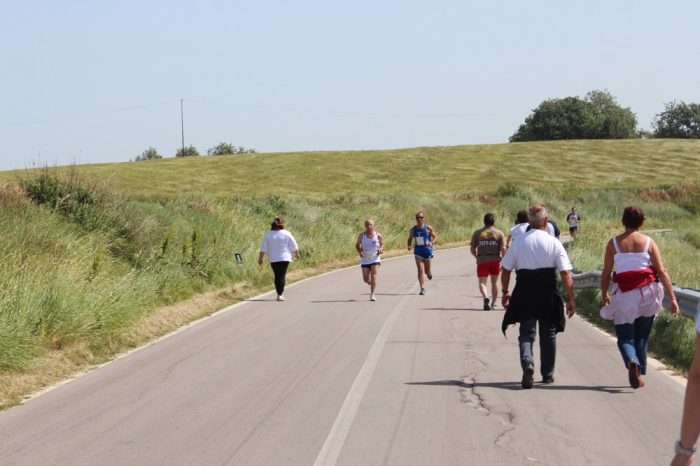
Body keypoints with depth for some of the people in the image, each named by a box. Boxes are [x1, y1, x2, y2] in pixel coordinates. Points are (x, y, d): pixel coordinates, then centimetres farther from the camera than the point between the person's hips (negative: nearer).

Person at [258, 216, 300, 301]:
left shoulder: (268, 234, -1)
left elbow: (263, 248, 0)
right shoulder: (286, 234, -7)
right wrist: (297, 254, 18)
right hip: (284, 258, -2)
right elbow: (294, 246, 2)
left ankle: (279, 293, 19)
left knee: (277, 276, 13)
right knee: (282, 276, -3)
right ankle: (280, 294, -13)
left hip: (273, 259, 2)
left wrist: (260, 258, 8)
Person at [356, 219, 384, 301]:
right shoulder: (362, 235, -6)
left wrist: (381, 249, -11)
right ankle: (369, 281, 39)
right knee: (366, 279, 0)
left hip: (375, 259, -1)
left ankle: (372, 295, -5)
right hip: (365, 260, 1)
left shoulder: (378, 235, -6)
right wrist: (360, 252, -14)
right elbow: (357, 245, 6)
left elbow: (382, 243, 11)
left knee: (374, 276, -15)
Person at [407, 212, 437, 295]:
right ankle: (422, 288, -5)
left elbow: (435, 236, -2)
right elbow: (410, 239, 11)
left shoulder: (428, 228, -7)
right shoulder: (413, 229, 1)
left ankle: (429, 273, 48)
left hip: (427, 251, -1)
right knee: (420, 270, -9)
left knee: (427, 271, 8)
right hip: (418, 252, 1)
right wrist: (409, 245, -10)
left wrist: (432, 242, -23)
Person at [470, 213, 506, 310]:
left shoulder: (477, 233, 3)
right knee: (494, 282, 17)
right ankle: (494, 303, 23)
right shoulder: (499, 233, 2)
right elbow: (503, 249, -8)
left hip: (482, 260, -1)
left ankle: (485, 297, -32)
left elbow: (473, 249, 5)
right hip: (495, 260, 1)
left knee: (482, 282, -4)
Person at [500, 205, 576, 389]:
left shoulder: (518, 241, 0)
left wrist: (505, 292, 17)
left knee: (527, 332, 3)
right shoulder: (553, 242, -5)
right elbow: (565, 272, -9)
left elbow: (505, 269, 3)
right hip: (548, 291, 0)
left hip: (524, 292, 0)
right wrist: (570, 299, -5)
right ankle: (548, 374, 24)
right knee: (548, 333, 15)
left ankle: (527, 363, -25)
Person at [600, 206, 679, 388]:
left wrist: (605, 296, 15)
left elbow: (606, 274, 0)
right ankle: (639, 374, 18)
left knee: (625, 336, 4)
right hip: (647, 293, 1)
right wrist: (672, 298, -2)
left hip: (624, 294, -1)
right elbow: (662, 272, -4)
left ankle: (631, 361, -25)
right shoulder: (648, 242, -1)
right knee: (642, 336, 16)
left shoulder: (614, 243, -2)